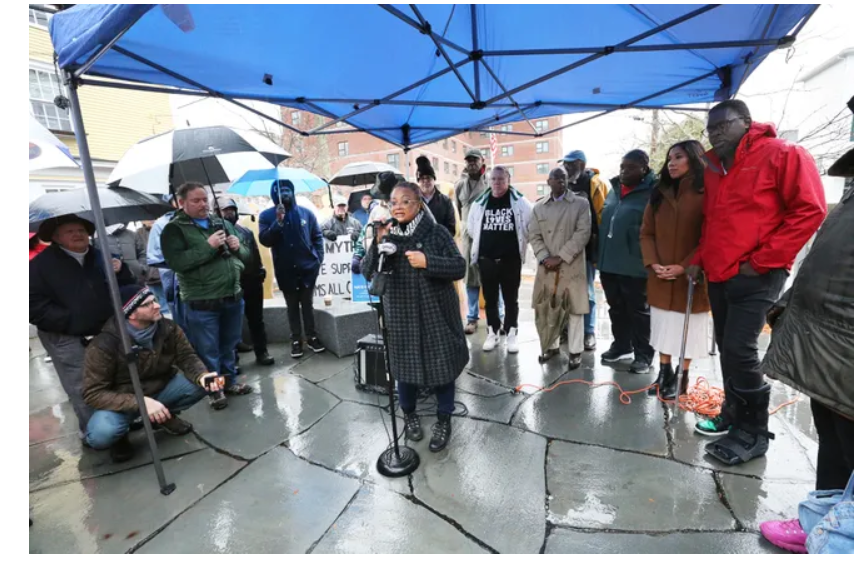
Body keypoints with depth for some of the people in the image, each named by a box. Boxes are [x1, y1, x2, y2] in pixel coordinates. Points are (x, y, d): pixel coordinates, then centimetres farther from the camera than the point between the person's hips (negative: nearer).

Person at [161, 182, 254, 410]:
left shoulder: (223, 224, 11)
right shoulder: (174, 229, -4)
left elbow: (247, 257, 14)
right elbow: (176, 262, -19)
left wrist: (238, 247, -7)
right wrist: (208, 246, -21)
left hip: (233, 297, 5)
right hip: (201, 303, -5)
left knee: (229, 345, 18)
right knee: (208, 350, 5)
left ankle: (230, 380, 34)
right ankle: (213, 389, 22)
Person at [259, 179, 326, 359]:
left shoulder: (306, 213, 2)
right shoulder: (267, 215, -1)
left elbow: (317, 237, 4)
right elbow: (265, 241, -11)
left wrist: (318, 258, -5)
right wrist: (278, 222, -22)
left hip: (307, 268, 0)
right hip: (285, 271, 0)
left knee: (307, 304, 12)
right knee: (292, 306, 11)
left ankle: (311, 336, 23)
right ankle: (296, 340, 21)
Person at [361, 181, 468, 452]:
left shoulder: (437, 232, -6)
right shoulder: (386, 235, 1)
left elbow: (459, 267, -9)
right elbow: (367, 273, -5)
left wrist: (427, 262, -22)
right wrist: (377, 242, -19)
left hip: (436, 313, -2)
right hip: (401, 315, 2)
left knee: (442, 366, 7)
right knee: (405, 366, 14)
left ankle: (444, 420, 29)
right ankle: (409, 414, 39)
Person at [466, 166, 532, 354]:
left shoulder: (520, 202, -3)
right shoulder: (479, 203, 3)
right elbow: (471, 230, 13)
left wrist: (521, 241, 3)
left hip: (510, 259, -2)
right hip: (486, 260, 2)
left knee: (510, 299, 8)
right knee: (490, 299, 11)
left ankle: (511, 334, 20)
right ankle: (493, 333, 24)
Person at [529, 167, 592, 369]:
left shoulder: (581, 203, 2)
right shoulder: (539, 206, 11)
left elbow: (583, 234, -8)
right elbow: (534, 236, 6)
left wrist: (560, 257, -14)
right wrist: (544, 258, -10)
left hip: (572, 267, -3)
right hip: (546, 267, 3)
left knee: (575, 309, 4)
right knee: (546, 308, 10)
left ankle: (575, 351, 18)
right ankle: (552, 345, 27)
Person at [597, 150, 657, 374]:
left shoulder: (651, 192, -9)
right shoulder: (614, 189, 12)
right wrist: (599, 253, 14)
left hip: (634, 265, -7)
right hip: (608, 262, 7)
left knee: (639, 311, 5)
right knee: (616, 308, 17)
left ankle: (644, 354, 18)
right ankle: (621, 345, 33)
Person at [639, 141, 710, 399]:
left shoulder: (706, 194, -4)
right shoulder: (659, 194, 11)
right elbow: (646, 233, 8)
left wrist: (686, 266, -18)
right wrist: (653, 263, -6)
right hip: (660, 278, 5)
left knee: (688, 328, 6)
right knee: (662, 326, 12)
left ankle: (681, 377, 20)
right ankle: (664, 372, 25)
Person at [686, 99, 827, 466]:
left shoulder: (781, 154, -6)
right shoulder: (713, 170, 15)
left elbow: (809, 210, -11)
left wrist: (762, 260, -15)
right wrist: (700, 259, 10)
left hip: (755, 276, -7)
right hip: (717, 275, 7)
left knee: (740, 349, -10)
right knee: (727, 348, 13)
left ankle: (754, 432, 7)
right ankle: (733, 414, 28)